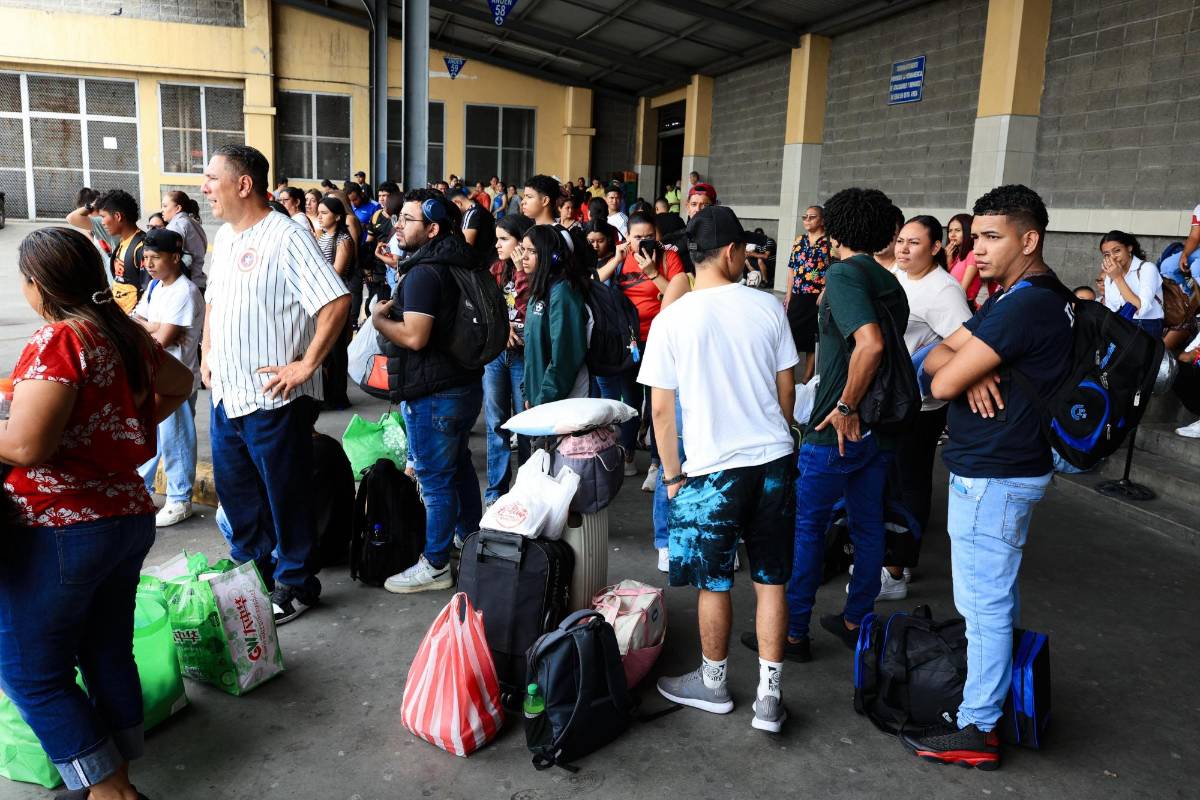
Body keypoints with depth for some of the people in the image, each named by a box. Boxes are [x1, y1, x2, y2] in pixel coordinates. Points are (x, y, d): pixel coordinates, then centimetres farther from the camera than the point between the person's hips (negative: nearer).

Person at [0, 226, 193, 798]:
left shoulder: (60, 339, -17)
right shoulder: (126, 334, 6)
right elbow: (179, 383, 25)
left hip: (60, 531, -8)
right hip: (130, 516, 8)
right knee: (109, 654, 17)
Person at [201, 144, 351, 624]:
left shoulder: (286, 237, -15)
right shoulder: (224, 237, 12)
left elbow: (337, 302, -23)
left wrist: (306, 365, -20)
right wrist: (207, 353, 15)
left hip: (271, 398, -9)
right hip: (226, 393, 9)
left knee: (285, 495, 4)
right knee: (234, 490, 19)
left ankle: (295, 586, 20)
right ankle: (252, 570, 38)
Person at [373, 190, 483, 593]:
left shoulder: (424, 273, -19)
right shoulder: (455, 264, 11)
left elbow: (414, 337, -26)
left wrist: (378, 319, -10)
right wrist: (397, 305, 17)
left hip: (433, 394, -10)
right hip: (464, 383, 10)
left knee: (435, 480, 0)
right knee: (459, 469, 21)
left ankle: (435, 567, 10)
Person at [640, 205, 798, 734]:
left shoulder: (671, 319, -8)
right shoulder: (767, 307, -2)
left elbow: (661, 409, -6)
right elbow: (786, 389, 5)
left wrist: (672, 474, 4)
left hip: (712, 467, -3)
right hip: (774, 457, 3)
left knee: (714, 583, 12)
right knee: (770, 579, 12)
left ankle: (713, 684, 30)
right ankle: (768, 697, 19)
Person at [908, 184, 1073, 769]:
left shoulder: (1026, 305, -21)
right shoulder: (1025, 297, 13)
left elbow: (943, 384, -22)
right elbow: (936, 357, 7)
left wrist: (961, 368, -1)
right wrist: (971, 370, -14)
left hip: (991, 476, -10)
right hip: (1004, 466, 10)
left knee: (983, 602, -1)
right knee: (996, 594, 21)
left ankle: (977, 730, 10)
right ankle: (998, 689, 37)